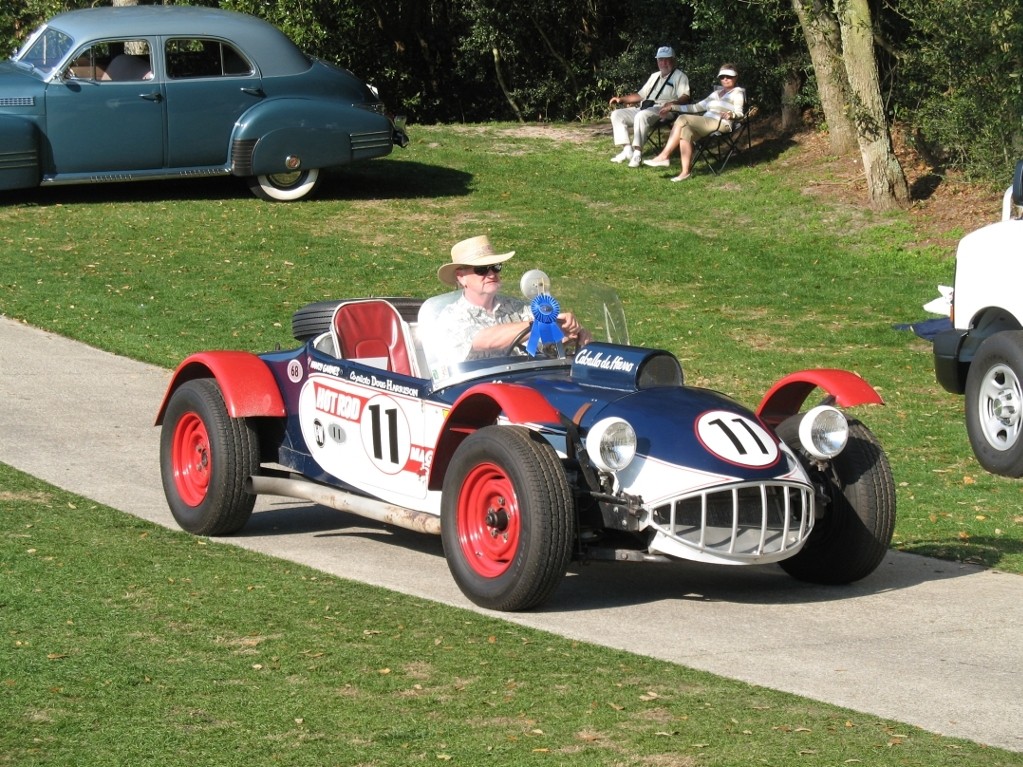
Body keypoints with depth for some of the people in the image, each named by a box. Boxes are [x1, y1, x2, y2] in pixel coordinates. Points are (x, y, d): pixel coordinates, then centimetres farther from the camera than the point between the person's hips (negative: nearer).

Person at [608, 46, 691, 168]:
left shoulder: (679, 76, 6)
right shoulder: (655, 76, 30)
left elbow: (685, 97, -9)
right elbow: (641, 95, 34)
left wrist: (673, 103, -30)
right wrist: (621, 99, 22)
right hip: (643, 108, 9)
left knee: (641, 116, -38)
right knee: (617, 114, -5)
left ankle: (637, 153, -42)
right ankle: (627, 150, -17)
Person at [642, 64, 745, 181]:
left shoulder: (737, 92, 9)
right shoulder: (716, 93, 30)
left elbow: (739, 113, -5)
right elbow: (697, 107, 30)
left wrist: (731, 114, -30)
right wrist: (672, 108, 24)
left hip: (721, 125, -7)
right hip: (706, 125, 7)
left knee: (683, 119, -24)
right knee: (685, 130, -27)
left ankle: (664, 156, -22)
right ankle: (686, 171, -33)